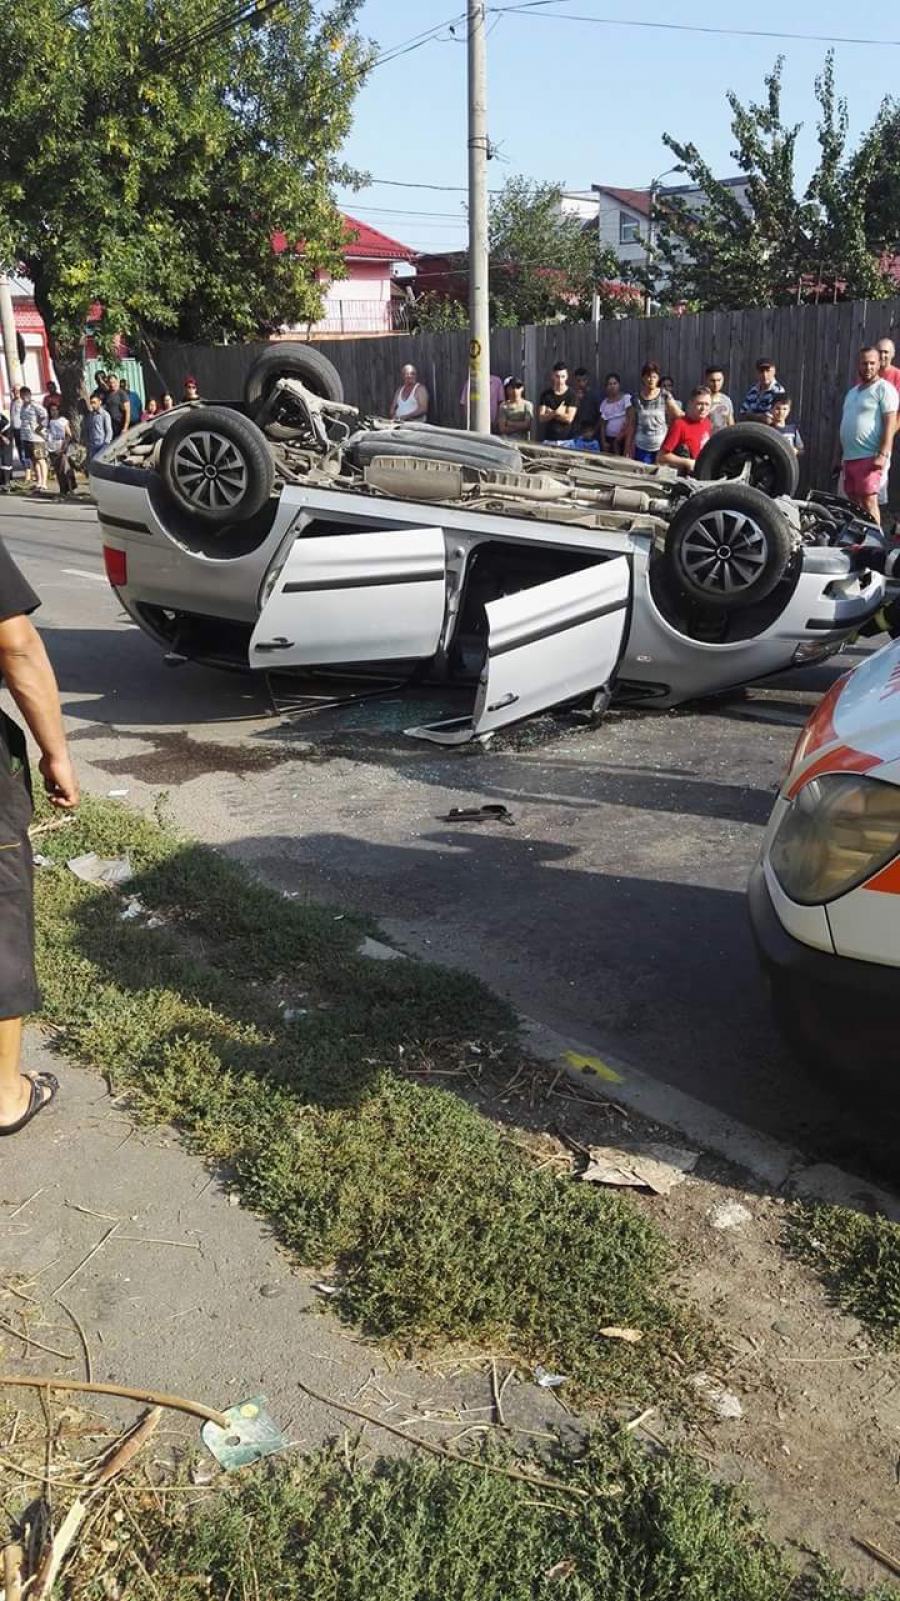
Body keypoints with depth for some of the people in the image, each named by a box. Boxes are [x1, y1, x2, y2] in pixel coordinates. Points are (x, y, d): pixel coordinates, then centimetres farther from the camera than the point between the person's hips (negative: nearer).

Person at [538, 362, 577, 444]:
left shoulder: (572, 394, 0)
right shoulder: (546, 394, 7)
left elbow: (569, 418, -9)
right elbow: (541, 418, 0)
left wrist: (550, 413, -3)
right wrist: (556, 412, -14)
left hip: (566, 440, -2)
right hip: (548, 439, 2)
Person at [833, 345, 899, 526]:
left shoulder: (884, 389, -4)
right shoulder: (852, 391, 21)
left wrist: (883, 454, -21)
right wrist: (839, 456, 22)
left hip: (869, 457, -8)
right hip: (849, 457, 8)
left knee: (868, 501, -13)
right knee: (853, 503, 9)